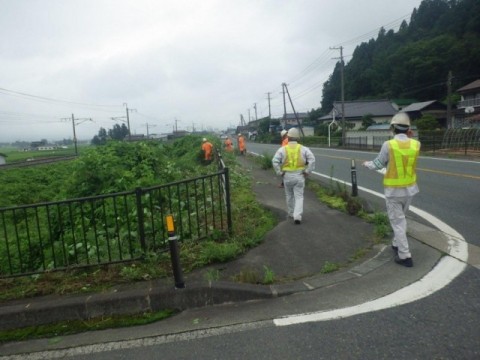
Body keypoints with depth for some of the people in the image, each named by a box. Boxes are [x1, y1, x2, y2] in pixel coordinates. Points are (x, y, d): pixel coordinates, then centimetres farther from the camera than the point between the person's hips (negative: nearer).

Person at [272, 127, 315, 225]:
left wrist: (280, 173, -4)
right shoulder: (303, 149, -2)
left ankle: (291, 213, 33)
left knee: (289, 196, 20)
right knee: (299, 197, 5)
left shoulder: (282, 149, -3)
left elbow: (275, 161, -13)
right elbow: (312, 160, -12)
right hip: (299, 176, -1)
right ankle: (297, 216, -8)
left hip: (287, 176, 1)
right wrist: (307, 172, -5)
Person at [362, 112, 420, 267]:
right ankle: (397, 244, 38)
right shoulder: (416, 144, -6)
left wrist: (367, 164, 16)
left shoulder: (388, 145, -18)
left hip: (393, 191, -5)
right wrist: (408, 138, 6)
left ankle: (405, 256, 5)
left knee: (397, 222, 3)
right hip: (410, 188, 5)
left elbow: (377, 165, -5)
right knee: (401, 218, 24)